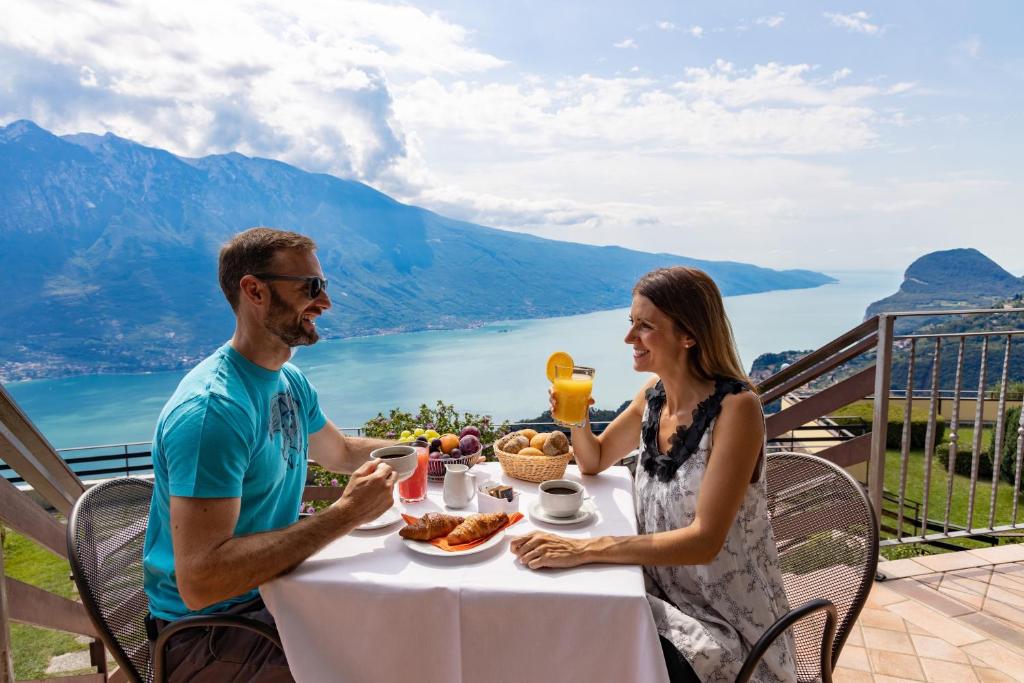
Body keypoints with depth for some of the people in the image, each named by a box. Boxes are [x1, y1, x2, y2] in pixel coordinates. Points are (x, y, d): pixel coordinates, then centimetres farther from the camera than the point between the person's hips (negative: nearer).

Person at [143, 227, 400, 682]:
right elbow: (200, 582, -31)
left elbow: (341, 452, 20)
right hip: (206, 629, -8)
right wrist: (345, 514, -31)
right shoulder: (213, 408, -27)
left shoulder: (291, 382, 2)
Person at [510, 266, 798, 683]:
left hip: (725, 619, -5)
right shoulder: (653, 395, -3)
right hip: (663, 593, 5)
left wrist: (584, 549, -33)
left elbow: (704, 541, -27)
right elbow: (594, 461, 12)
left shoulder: (735, 407, -22)